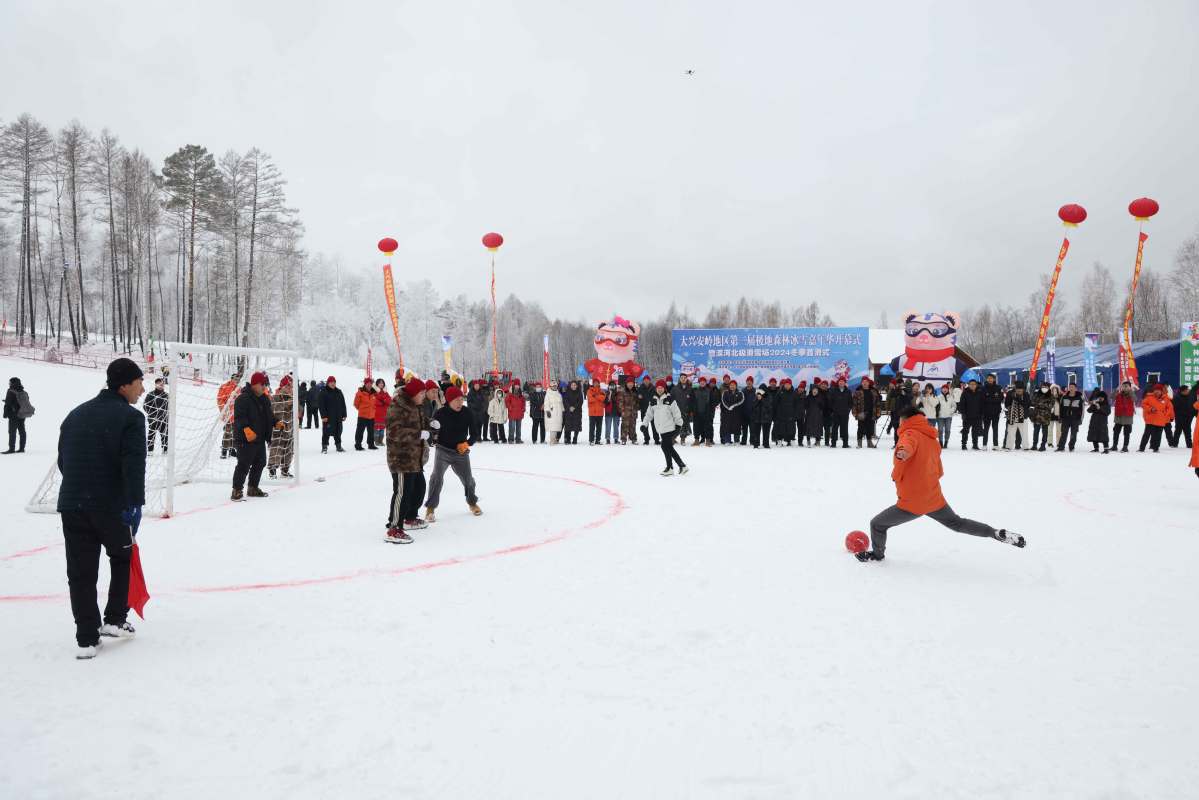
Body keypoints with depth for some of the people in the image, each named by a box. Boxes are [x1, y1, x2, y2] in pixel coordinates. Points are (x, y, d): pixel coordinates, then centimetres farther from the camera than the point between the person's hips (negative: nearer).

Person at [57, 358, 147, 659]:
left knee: (81, 572, 8)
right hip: (111, 506, -5)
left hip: (72, 505, 5)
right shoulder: (130, 417, -10)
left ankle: (86, 639, 10)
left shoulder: (75, 414, 13)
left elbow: (63, 461, 19)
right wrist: (134, 504, -19)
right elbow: (134, 465, -20)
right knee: (123, 558, 19)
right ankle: (115, 620, 20)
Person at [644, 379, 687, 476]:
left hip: (670, 427, -6)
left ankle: (670, 468, 4)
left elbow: (676, 412, -6)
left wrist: (679, 423, -9)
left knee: (665, 446, -9)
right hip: (661, 429, 6)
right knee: (669, 448, 7)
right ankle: (682, 465, 16)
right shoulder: (653, 401, 10)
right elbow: (650, 414, 17)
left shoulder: (669, 399, -6)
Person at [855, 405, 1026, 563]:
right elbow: (939, 472, 21)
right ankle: (998, 533, 21)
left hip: (911, 503, -8)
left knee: (877, 524, 9)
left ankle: (877, 554, 28)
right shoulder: (932, 440, 13)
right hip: (934, 499, 8)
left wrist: (902, 451, -60)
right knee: (957, 523, 29)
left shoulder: (910, 433, -11)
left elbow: (909, 444, -38)